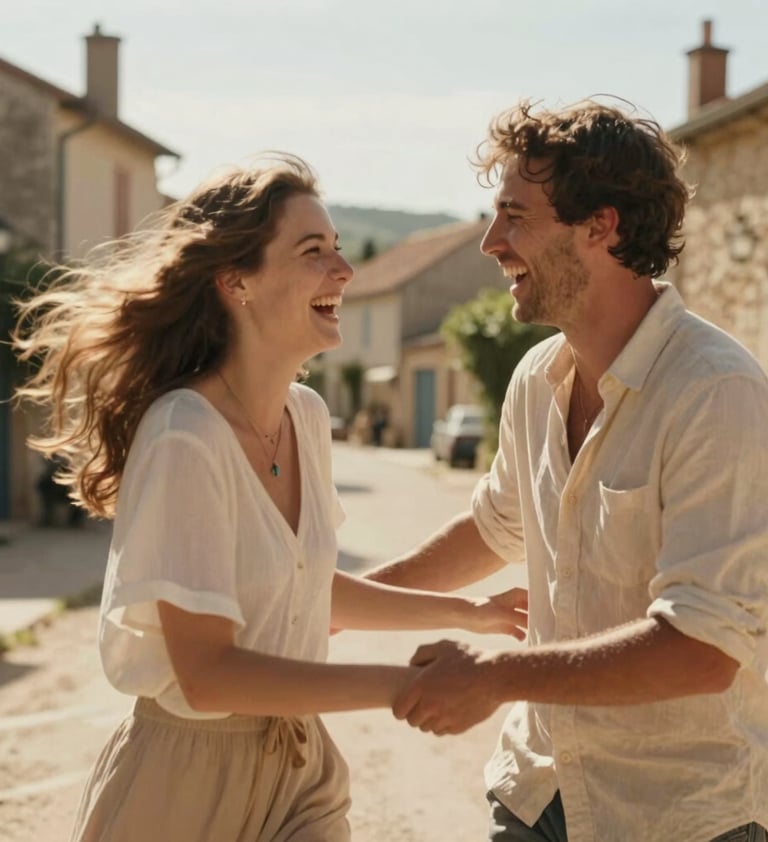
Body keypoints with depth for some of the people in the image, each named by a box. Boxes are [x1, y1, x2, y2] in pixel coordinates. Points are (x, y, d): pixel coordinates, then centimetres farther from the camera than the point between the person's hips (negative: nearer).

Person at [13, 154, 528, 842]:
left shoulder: (308, 415, -1)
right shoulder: (184, 438, -23)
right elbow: (208, 673, -24)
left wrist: (468, 613, 14)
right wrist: (406, 683, -23)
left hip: (302, 765, 6)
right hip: (187, 779, -6)